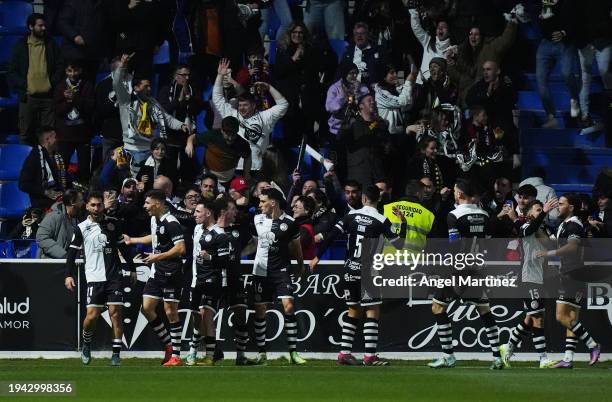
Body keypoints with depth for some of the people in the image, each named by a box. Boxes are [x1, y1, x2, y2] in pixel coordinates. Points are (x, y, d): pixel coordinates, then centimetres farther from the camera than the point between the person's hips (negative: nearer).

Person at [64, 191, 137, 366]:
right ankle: (86, 345, 20)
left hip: (114, 275, 1)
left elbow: (123, 247, 17)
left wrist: (132, 269, 17)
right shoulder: (81, 228, 3)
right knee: (92, 315, -8)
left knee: (115, 312, -6)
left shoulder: (113, 223, 8)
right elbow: (72, 252, 4)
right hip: (94, 277, -1)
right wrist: (69, 275, -5)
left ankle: (116, 354, 0)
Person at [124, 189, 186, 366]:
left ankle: (176, 356, 0)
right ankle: (169, 345, 16)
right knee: (147, 308, 4)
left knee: (170, 312, -6)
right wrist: (131, 240, 39)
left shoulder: (171, 223, -17)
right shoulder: (154, 219, 11)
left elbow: (181, 248, -22)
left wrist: (159, 256, -21)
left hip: (171, 272, -9)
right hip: (157, 272, 9)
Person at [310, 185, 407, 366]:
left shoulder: (351, 215, 2)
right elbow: (399, 244, -8)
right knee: (372, 312, -2)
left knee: (353, 311, 14)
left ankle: (344, 353, 12)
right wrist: (402, 223, 5)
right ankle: (370, 356, -8)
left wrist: (318, 256, 5)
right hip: (368, 271, -5)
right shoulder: (381, 221, -8)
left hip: (350, 270, 5)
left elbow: (332, 235, -1)